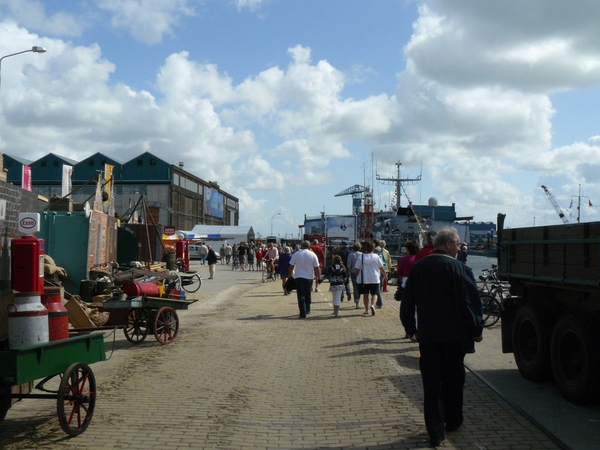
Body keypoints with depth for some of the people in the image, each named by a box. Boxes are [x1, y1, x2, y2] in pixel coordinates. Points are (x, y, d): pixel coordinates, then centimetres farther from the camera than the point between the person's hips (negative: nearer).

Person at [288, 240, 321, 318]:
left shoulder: (296, 254, -2)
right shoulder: (313, 255, -2)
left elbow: (291, 266, 4)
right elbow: (317, 267, -2)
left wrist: (290, 273, 20)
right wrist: (318, 276, 9)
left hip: (298, 277, -1)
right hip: (309, 277, 1)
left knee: (301, 295, -2)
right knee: (308, 294, 19)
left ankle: (303, 313, -8)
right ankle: (307, 310, 29)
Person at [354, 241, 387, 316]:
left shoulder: (361, 257, -4)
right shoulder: (376, 257, -3)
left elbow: (357, 269, -2)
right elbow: (381, 268, 4)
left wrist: (357, 277, 13)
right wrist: (385, 275, 20)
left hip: (364, 279, 0)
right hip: (375, 279, 0)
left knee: (365, 294, 12)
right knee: (374, 294, 7)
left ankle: (366, 309, 15)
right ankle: (372, 305, -20)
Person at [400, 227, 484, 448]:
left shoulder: (418, 267, 3)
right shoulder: (458, 268, -12)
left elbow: (407, 302, 9)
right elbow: (470, 302, -11)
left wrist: (410, 328, 19)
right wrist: (476, 330, 0)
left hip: (427, 336, 3)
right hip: (454, 335, -2)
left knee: (431, 384, 4)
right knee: (453, 381, 16)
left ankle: (435, 432, 3)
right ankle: (453, 422, 30)